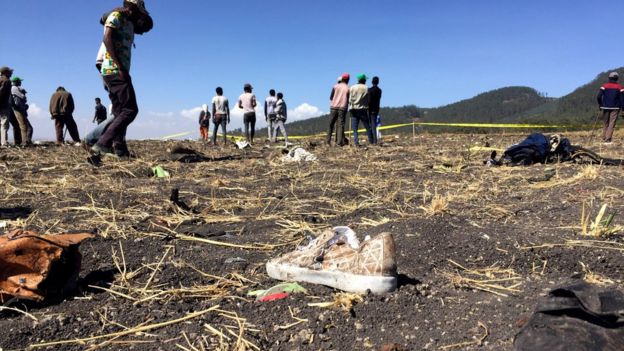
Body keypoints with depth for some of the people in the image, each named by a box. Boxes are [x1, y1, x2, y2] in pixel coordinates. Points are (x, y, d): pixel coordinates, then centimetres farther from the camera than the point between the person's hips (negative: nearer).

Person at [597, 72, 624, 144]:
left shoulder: (604, 86, 0)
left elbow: (599, 96, -7)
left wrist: (600, 105, 5)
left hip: (605, 107, 2)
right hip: (615, 108, -2)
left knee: (606, 123, 15)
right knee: (612, 124, -3)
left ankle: (604, 138, 17)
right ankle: (608, 139, -12)